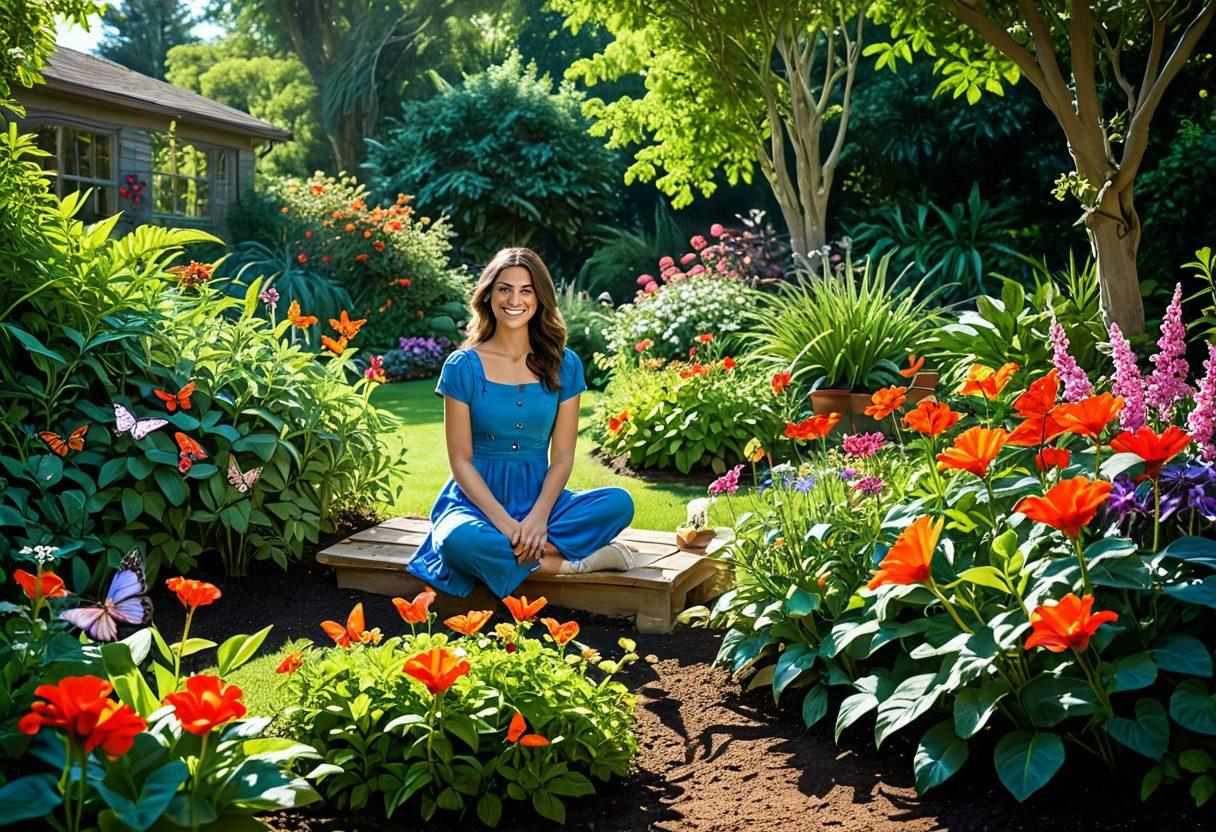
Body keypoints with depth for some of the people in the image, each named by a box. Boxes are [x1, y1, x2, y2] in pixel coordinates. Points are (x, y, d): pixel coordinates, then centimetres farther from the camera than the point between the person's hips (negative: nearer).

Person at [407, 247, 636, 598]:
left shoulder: (564, 365, 3)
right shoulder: (464, 366, -3)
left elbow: (562, 456, 1)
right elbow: (460, 460, -5)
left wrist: (539, 517, -17)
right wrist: (503, 522, -19)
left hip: (540, 496, 2)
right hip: (478, 499, -2)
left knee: (619, 503, -24)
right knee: (458, 540, -38)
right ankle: (564, 563, -20)